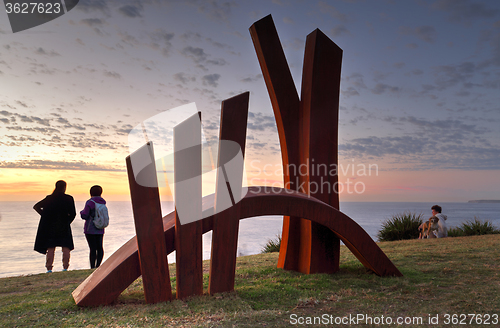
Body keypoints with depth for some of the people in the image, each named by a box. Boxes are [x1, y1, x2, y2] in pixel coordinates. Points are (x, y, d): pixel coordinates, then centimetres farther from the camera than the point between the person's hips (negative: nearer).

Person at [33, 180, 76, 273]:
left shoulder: (49, 198, 4)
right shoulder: (69, 199, -5)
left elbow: (36, 207, 8)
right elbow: (73, 214, -9)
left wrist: (46, 217, 10)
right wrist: (67, 222, 7)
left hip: (50, 226, 2)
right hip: (64, 227, -2)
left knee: (50, 249, 6)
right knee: (66, 248, 8)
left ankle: (49, 269, 4)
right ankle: (65, 268, 4)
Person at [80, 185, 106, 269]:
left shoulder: (90, 202, -12)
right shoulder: (103, 202, 6)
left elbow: (84, 216, -12)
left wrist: (82, 212, 10)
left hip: (90, 229, -6)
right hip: (100, 230, 6)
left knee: (93, 248, -5)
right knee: (100, 247, 10)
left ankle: (92, 267, -1)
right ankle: (98, 266, 13)